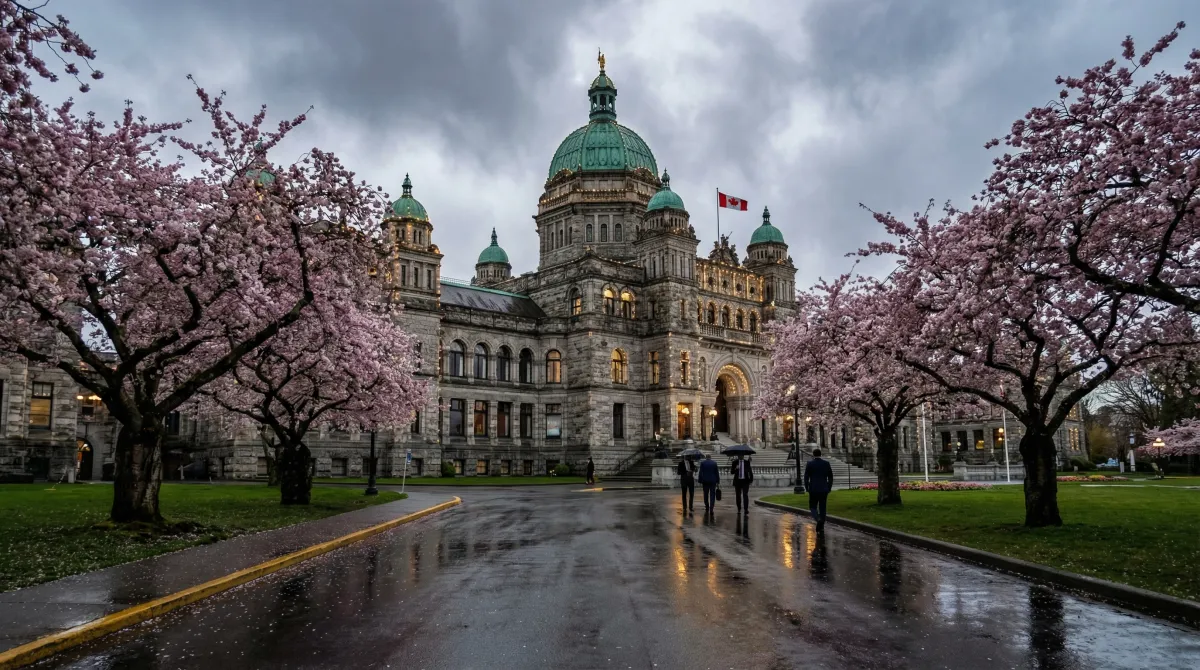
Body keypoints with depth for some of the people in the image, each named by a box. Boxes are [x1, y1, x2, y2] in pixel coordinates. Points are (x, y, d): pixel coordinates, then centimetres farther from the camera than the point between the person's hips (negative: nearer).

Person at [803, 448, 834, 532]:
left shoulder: (809, 464, -6)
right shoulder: (826, 463, 1)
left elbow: (806, 478, -6)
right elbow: (830, 477, 4)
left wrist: (807, 488, 5)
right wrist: (829, 489, 12)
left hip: (813, 490, -2)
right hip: (824, 490, 3)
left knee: (813, 507, 9)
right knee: (822, 508, 10)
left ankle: (818, 520, -18)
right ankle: (821, 527, 10)